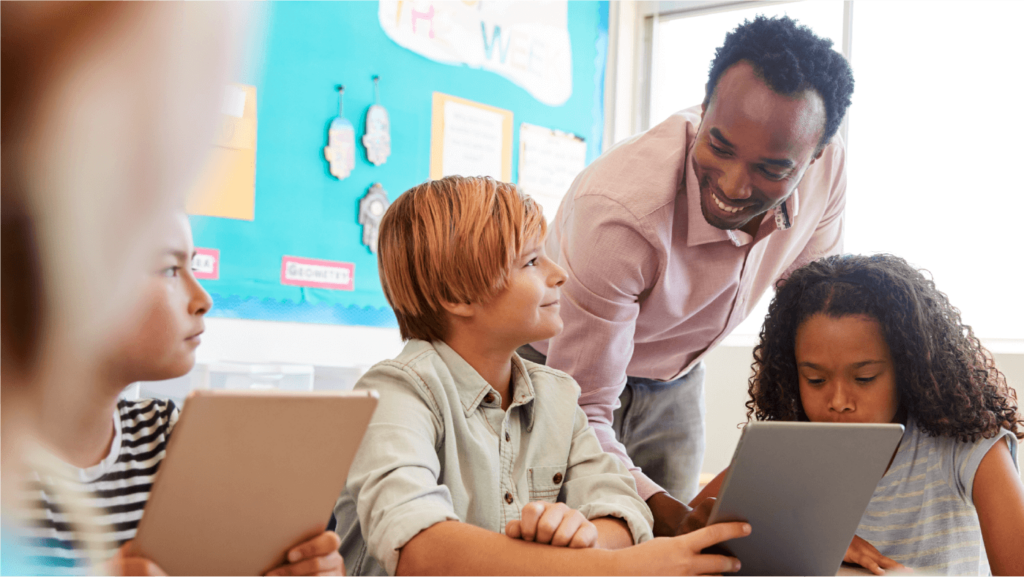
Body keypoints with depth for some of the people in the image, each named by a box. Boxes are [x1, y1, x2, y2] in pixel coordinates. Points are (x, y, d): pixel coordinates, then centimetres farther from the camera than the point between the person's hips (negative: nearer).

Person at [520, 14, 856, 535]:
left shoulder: (824, 166, -22)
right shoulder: (618, 212, -39)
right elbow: (582, 409, -33)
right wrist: (661, 509, -49)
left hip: (676, 384, 5)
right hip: (567, 373, -4)